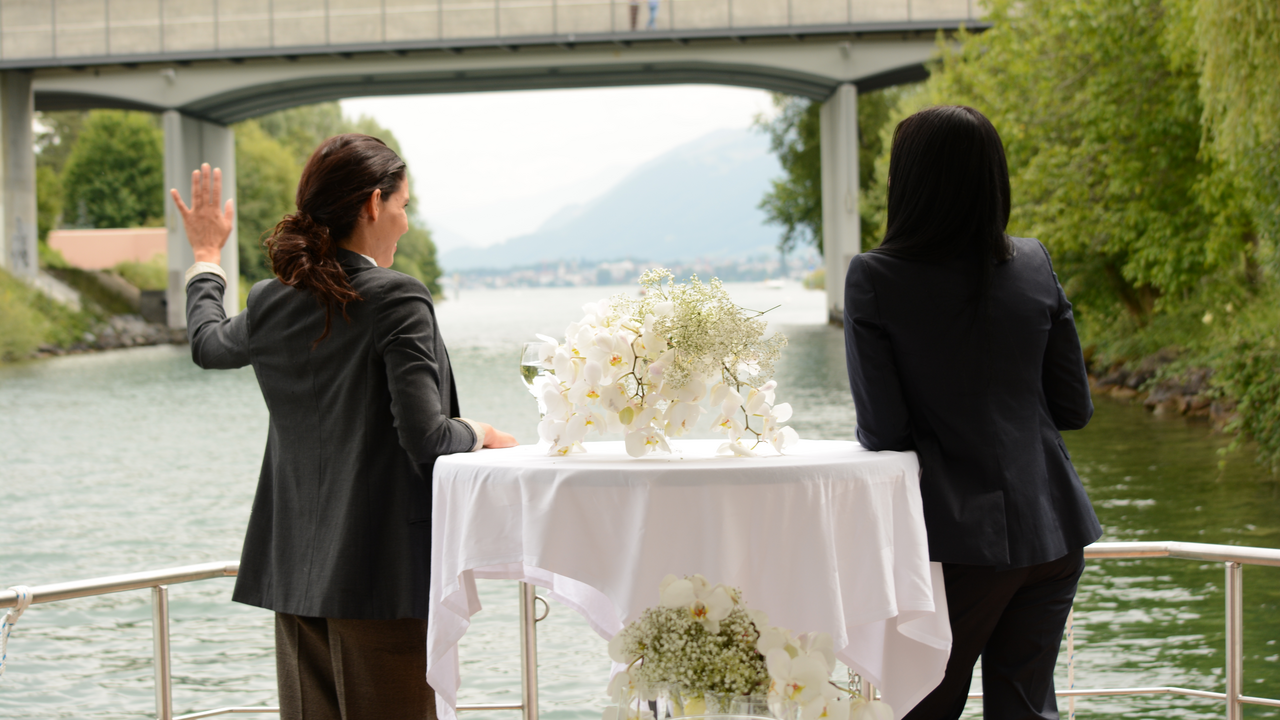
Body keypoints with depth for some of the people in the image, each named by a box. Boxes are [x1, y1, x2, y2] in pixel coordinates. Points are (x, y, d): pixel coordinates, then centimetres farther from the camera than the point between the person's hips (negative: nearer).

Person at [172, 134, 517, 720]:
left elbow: (207, 344, 28)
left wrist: (206, 259, 43)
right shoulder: (397, 299, -14)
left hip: (297, 574, 6)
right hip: (384, 573, -6)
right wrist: (477, 434, 4)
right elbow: (425, 437, -18)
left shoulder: (271, 304, 5)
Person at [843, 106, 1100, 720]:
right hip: (1050, 530, 4)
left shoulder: (875, 278, -11)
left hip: (957, 539, -4)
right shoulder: (1035, 266, 1)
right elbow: (1074, 409, 6)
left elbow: (883, 429, -12)